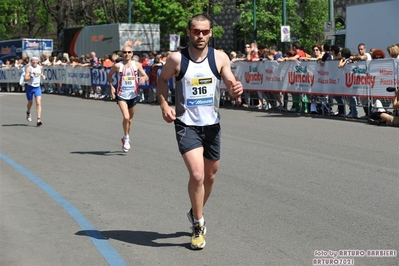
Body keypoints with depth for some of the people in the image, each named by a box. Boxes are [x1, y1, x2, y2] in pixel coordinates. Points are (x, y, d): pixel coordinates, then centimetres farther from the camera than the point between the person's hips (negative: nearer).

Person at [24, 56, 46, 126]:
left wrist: (43, 76, 5)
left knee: (38, 103, -13)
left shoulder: (40, 67, 1)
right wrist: (32, 75, -34)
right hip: (30, 87, -2)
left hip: (37, 87, 2)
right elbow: (25, 79, -22)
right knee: (30, 103, 14)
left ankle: (39, 120, -18)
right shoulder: (29, 68, -14)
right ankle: (28, 112, 48)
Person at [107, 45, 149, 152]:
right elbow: (109, 75, 9)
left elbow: (146, 77, 3)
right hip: (121, 96, -3)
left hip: (133, 95, 3)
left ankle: (126, 138, 37)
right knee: (126, 117, -19)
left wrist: (143, 78, -21)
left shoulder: (137, 65, -2)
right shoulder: (118, 66, -6)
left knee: (130, 119, 15)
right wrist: (111, 87, -4)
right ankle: (126, 138, 1)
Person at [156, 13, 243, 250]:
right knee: (197, 174, -18)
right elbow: (162, 79, 7)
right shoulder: (177, 59, -8)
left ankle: (196, 213, 43)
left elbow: (231, 83, -8)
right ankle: (198, 225, 2)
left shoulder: (220, 58, -5)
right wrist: (164, 105, -6)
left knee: (210, 175, 16)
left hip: (211, 124, 3)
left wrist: (236, 89, -32)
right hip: (187, 125, -3)